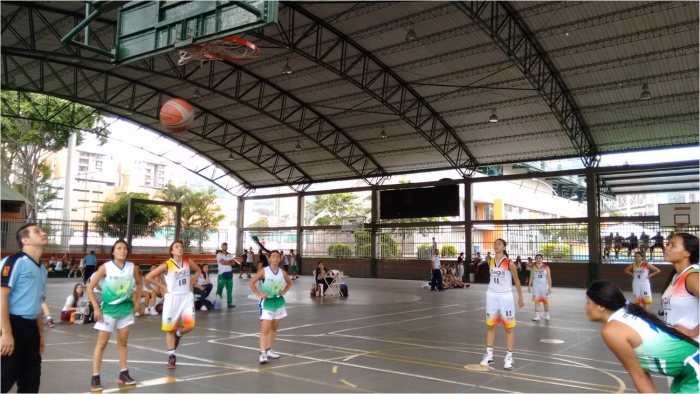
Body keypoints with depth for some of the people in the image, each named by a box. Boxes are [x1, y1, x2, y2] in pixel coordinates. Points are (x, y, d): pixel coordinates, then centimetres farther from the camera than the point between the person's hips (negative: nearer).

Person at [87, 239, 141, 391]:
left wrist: (136, 301, 9)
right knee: (101, 344, 0)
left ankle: (123, 374, 20)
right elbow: (90, 287, -8)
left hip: (126, 309, 3)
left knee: (122, 342, 12)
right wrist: (96, 308, -12)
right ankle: (95, 377, 6)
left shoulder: (132, 267, -3)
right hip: (108, 309, -3)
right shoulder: (105, 267, -12)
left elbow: (139, 283, 15)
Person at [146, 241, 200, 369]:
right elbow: (148, 277, -10)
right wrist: (163, 287, -9)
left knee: (190, 325, -10)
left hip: (187, 297, 3)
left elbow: (198, 270, 18)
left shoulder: (187, 262, -1)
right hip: (172, 298, -2)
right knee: (170, 328, 6)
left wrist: (191, 282, 5)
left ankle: (178, 334, 24)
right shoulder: (166, 265, -12)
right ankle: (171, 356, 20)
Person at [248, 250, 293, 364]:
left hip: (278, 302, 5)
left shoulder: (282, 272, 1)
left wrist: (284, 292, 4)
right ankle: (262, 353, -12)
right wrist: (259, 295, -13)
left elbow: (289, 282, 19)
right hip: (267, 302, -5)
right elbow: (251, 283, -8)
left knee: (274, 327, 13)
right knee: (265, 329, -10)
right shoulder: (264, 271, -10)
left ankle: (269, 350, 25)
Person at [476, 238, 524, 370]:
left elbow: (517, 281, -3)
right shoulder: (490, 262, 4)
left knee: (508, 328, 4)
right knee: (490, 326, 10)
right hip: (491, 296, 5)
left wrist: (520, 298, 0)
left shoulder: (509, 263, -11)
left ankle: (509, 357, 10)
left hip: (505, 296, -5)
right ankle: (489, 354, 18)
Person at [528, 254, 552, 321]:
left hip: (544, 286, -1)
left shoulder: (546, 267, -2)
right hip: (536, 286, 1)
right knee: (536, 301, -1)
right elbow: (531, 277, 6)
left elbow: (549, 278, -4)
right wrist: (529, 286, 2)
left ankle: (547, 315, 23)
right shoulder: (533, 268, 3)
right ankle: (537, 316, 0)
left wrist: (550, 287, -11)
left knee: (545, 301, 7)